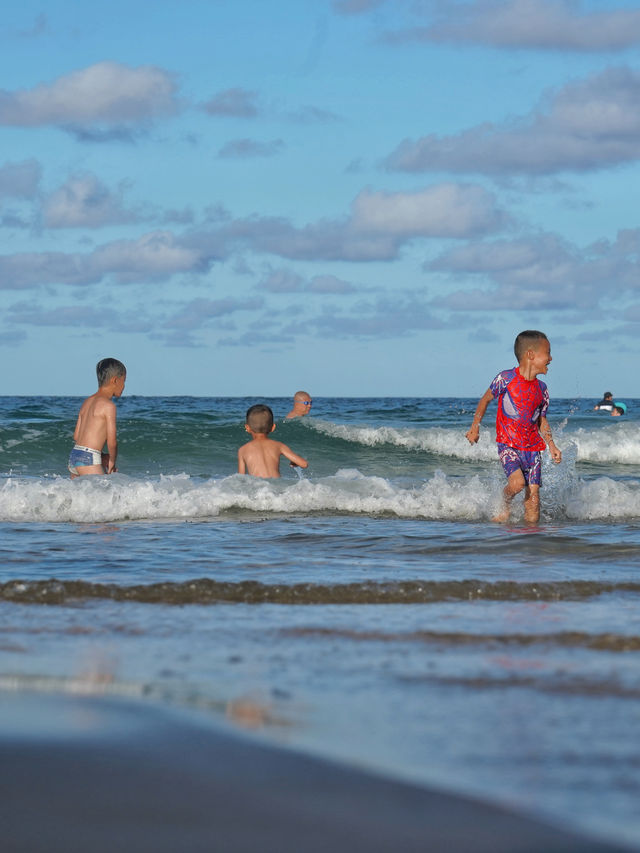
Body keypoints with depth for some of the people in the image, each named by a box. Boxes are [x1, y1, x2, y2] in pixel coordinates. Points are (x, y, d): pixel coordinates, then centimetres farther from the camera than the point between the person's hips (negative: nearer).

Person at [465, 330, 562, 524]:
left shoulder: (542, 390, 8)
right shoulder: (506, 379, -7)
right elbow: (486, 399, 7)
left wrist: (551, 445, 6)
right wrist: (475, 427, 6)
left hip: (532, 448, 4)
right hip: (508, 444, -4)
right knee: (517, 482, -25)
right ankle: (505, 507, 4)